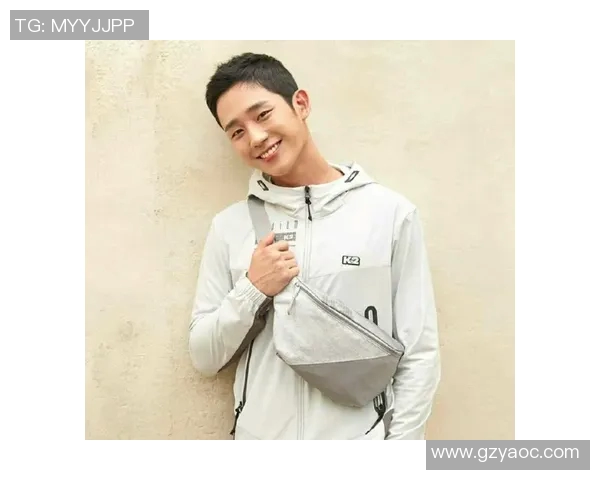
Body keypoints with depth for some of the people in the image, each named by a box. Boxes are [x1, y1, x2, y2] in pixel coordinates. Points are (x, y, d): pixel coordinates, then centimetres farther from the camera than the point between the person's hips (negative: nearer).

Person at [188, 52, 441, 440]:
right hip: (259, 434, 2)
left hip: (360, 435, -1)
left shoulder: (390, 213, -8)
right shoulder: (230, 226, -2)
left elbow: (420, 355, -5)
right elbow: (205, 358, 1)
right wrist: (251, 291, -14)